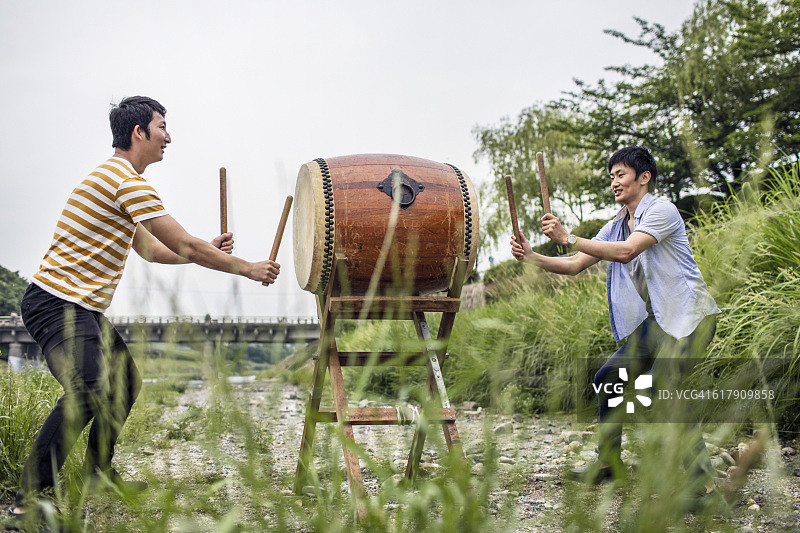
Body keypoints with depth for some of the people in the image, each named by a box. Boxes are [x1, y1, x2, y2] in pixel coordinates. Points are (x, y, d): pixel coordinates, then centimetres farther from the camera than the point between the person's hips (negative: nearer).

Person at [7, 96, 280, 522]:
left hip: (85, 309, 11)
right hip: (58, 305, -11)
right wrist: (247, 268, -4)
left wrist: (209, 250, 17)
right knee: (89, 391, -27)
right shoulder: (128, 180, -14)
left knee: (126, 383, 17)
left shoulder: (116, 178, 20)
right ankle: (29, 498, -22)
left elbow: (151, 250, 26)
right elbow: (183, 246, -14)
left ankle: (100, 468, 31)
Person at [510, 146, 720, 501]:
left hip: (689, 315, -9)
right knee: (607, 378, 6)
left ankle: (703, 479, -17)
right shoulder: (616, 226, 14)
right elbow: (575, 266, 10)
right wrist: (531, 257, -5)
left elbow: (626, 251, -27)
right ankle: (609, 461, 19)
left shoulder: (661, 210, -11)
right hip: (654, 321, 9)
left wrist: (568, 239, -30)